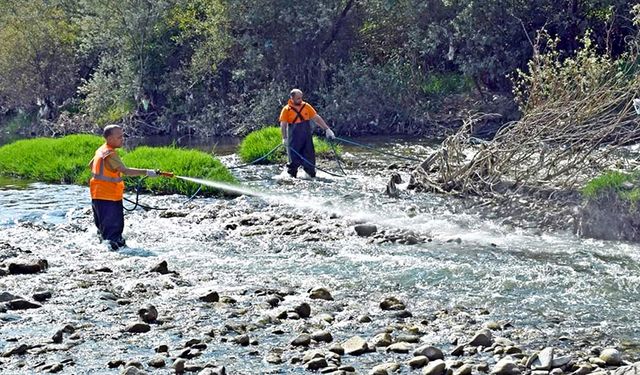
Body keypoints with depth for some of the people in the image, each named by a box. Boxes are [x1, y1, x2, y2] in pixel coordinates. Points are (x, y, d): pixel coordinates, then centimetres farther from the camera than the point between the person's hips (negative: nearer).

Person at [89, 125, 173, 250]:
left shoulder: (101, 150, 11)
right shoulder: (110, 154, -20)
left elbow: (91, 165, 26)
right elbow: (125, 171, -31)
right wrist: (147, 172, -33)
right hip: (106, 198, -10)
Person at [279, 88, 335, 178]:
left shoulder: (306, 106, 6)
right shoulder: (286, 109, -2)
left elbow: (316, 118, 8)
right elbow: (283, 125, -7)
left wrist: (327, 129, 3)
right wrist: (284, 138, -19)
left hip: (307, 137, 3)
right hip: (294, 139, -3)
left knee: (309, 157, 3)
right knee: (294, 159, 0)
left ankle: (311, 176, 11)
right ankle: (291, 176, 13)